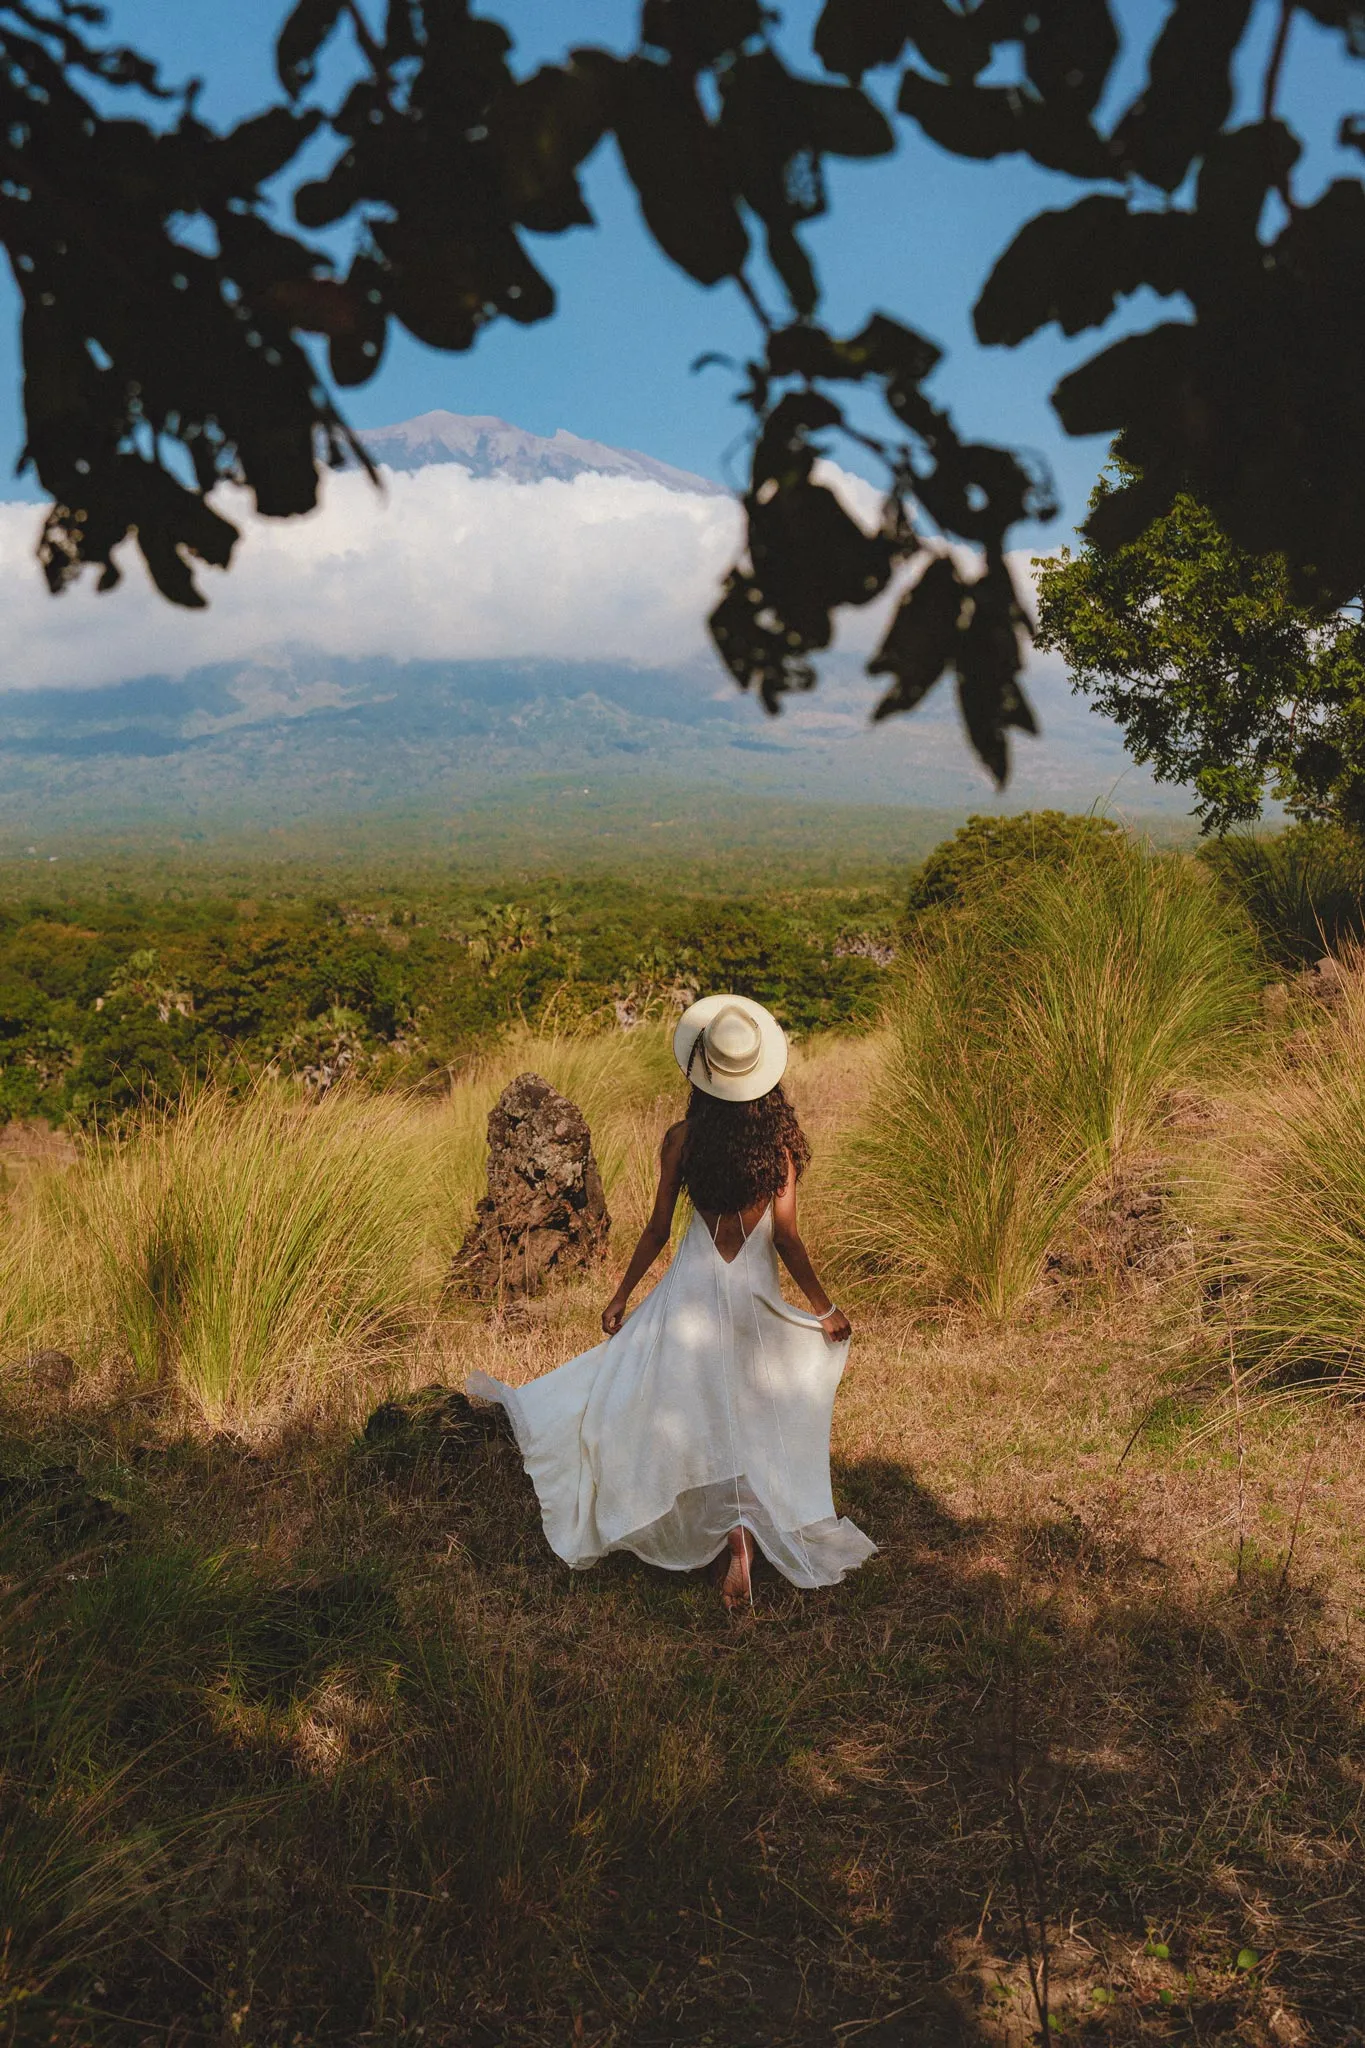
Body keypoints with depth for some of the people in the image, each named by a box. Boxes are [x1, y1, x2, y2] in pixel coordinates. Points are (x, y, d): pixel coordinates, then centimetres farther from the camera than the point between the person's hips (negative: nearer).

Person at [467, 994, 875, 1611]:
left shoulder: (683, 1138, -10)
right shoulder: (780, 1136, -9)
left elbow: (657, 1231, -4)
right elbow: (786, 1237, -8)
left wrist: (622, 1297, 9)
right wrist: (825, 1308, 3)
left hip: (694, 1285, -1)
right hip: (756, 1291, 1)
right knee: (753, 1419, 11)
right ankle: (746, 1529, -1)